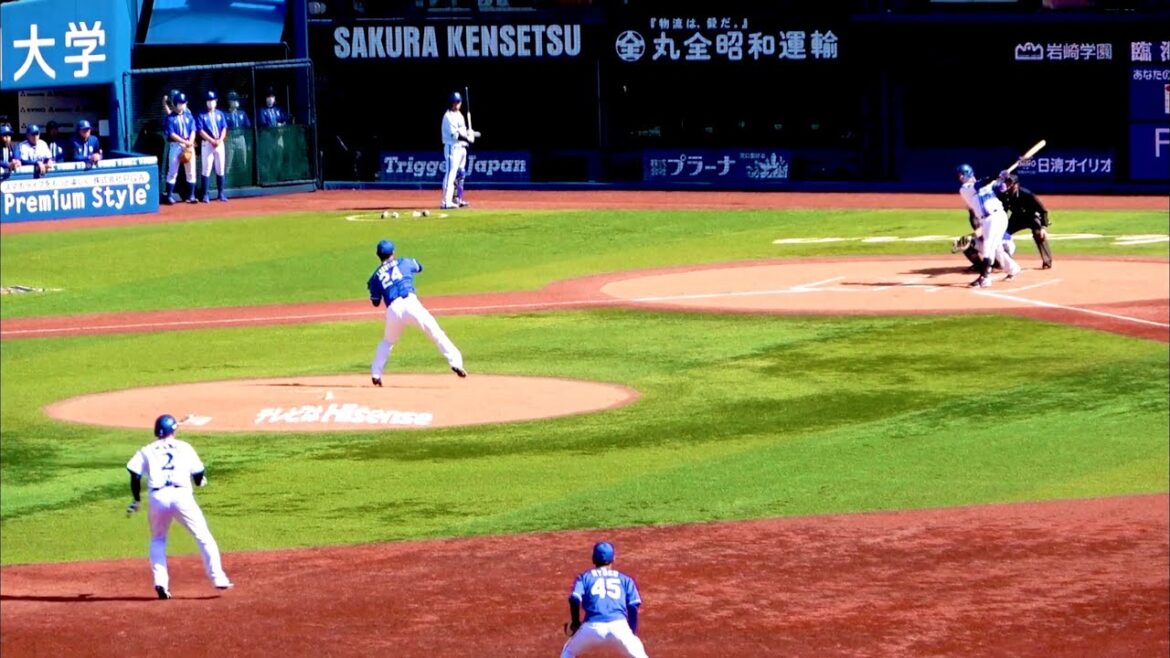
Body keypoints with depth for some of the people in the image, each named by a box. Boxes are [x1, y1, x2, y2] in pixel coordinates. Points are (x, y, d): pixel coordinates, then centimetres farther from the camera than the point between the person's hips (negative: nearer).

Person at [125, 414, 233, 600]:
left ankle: (160, 583, 6)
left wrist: (136, 500, 15)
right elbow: (199, 477, 12)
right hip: (182, 496, -1)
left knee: (157, 540, 21)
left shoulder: (146, 451, 15)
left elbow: (135, 475, 4)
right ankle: (218, 578, -4)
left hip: (157, 498, 1)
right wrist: (201, 480, 35)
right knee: (204, 537, 6)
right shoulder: (185, 448, 13)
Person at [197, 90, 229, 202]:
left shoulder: (220, 114, 10)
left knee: (220, 169, 6)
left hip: (220, 144, 4)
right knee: (206, 169, -6)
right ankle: (205, 194, -4)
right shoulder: (202, 115, -2)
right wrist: (212, 140, -17)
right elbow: (201, 131, -9)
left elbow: (224, 128, 6)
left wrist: (220, 140, -11)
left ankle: (221, 193, 11)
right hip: (207, 144, -4)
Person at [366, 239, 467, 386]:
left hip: (392, 310, 2)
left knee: (388, 341, 25)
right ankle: (455, 362, -15)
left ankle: (376, 373, 17)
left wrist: (373, 286, 40)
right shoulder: (404, 263, 19)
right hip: (410, 302, -2)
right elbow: (419, 267, 41)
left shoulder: (377, 275, 20)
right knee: (435, 332, 0)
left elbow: (375, 302, 23)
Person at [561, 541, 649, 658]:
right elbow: (633, 606, 11)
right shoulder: (625, 579, 23)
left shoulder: (585, 577, 21)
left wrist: (575, 623, 18)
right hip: (619, 627, 0)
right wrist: (633, 634, 17)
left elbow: (574, 599, 4)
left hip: (592, 627, 0)